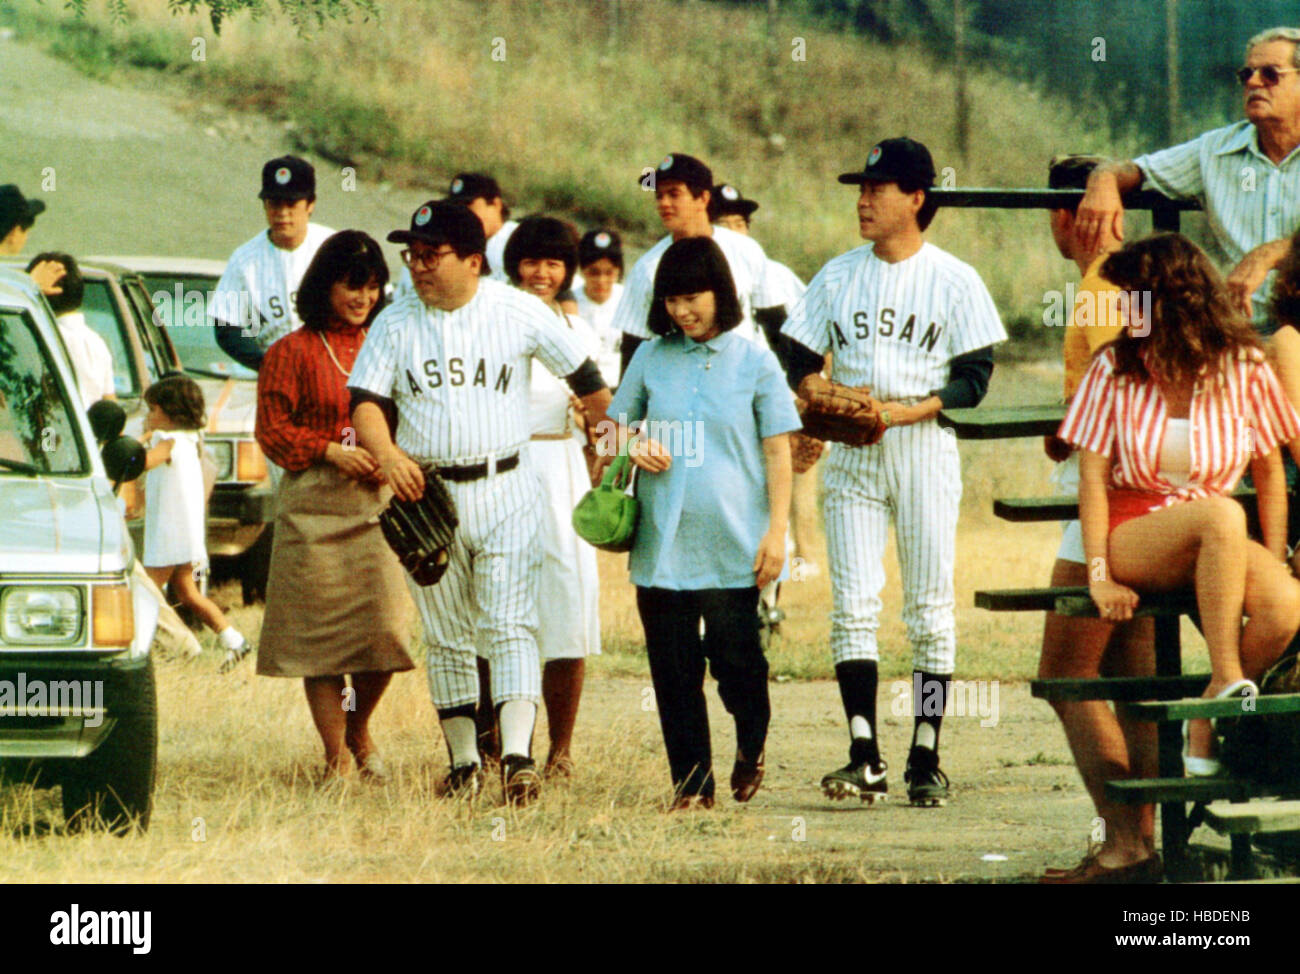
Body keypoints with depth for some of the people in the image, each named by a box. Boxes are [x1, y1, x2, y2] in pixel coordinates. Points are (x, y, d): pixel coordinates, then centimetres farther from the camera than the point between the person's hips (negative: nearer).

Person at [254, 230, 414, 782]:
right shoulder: (292, 353, 2)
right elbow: (272, 431, 0)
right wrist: (331, 452, -13)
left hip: (378, 503, 3)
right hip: (315, 505, -3)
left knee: (386, 628, -5)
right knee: (320, 633, -2)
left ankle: (359, 727, 22)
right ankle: (335, 756, 7)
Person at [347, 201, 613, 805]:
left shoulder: (518, 312, -1)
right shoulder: (396, 323, 3)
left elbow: (585, 380, 7)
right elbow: (364, 400, -5)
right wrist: (387, 454, -24)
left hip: (505, 489, -2)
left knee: (510, 627, -12)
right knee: (445, 636, 7)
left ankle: (518, 756, -20)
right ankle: (463, 761, 14)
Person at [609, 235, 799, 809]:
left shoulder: (754, 363, 2)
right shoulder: (652, 359, 9)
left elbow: (777, 451, 3)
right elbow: (616, 426, 19)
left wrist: (777, 530, -4)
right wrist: (635, 452, -4)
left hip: (732, 545, -3)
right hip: (662, 542, 3)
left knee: (734, 656, -3)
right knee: (673, 669, 1)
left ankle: (751, 744, 26)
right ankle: (691, 785, 8)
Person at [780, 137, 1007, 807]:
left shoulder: (953, 280, 0)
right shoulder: (838, 276, 10)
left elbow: (974, 377, -5)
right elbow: (798, 361, 10)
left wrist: (908, 410, -18)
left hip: (923, 447, -3)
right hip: (851, 451, 3)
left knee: (929, 608, -1)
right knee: (852, 604, -5)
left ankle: (926, 759, 3)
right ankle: (864, 757, -6)